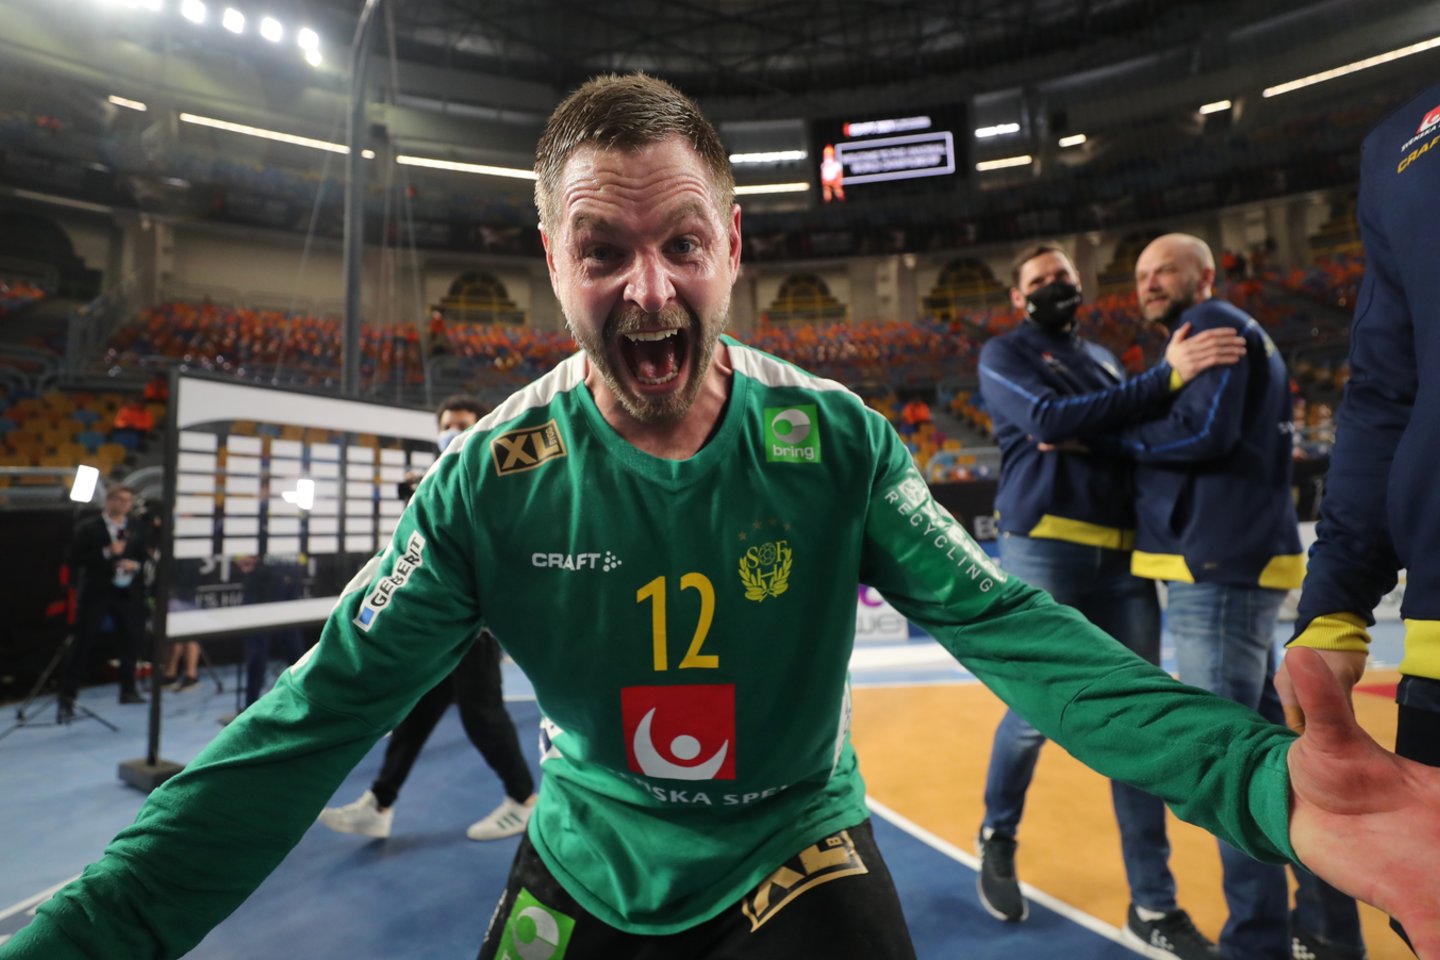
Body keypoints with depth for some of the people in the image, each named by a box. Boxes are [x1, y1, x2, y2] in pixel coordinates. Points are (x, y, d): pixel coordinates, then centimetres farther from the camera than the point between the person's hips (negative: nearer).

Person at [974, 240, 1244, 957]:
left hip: (1124, 557, 6)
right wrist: (1167, 377, -17)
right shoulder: (1004, 355, 4)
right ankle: (998, 838, 28)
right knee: (1035, 714, 0)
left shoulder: (1104, 359, 23)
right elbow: (1051, 419, -15)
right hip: (1044, 549, -5)